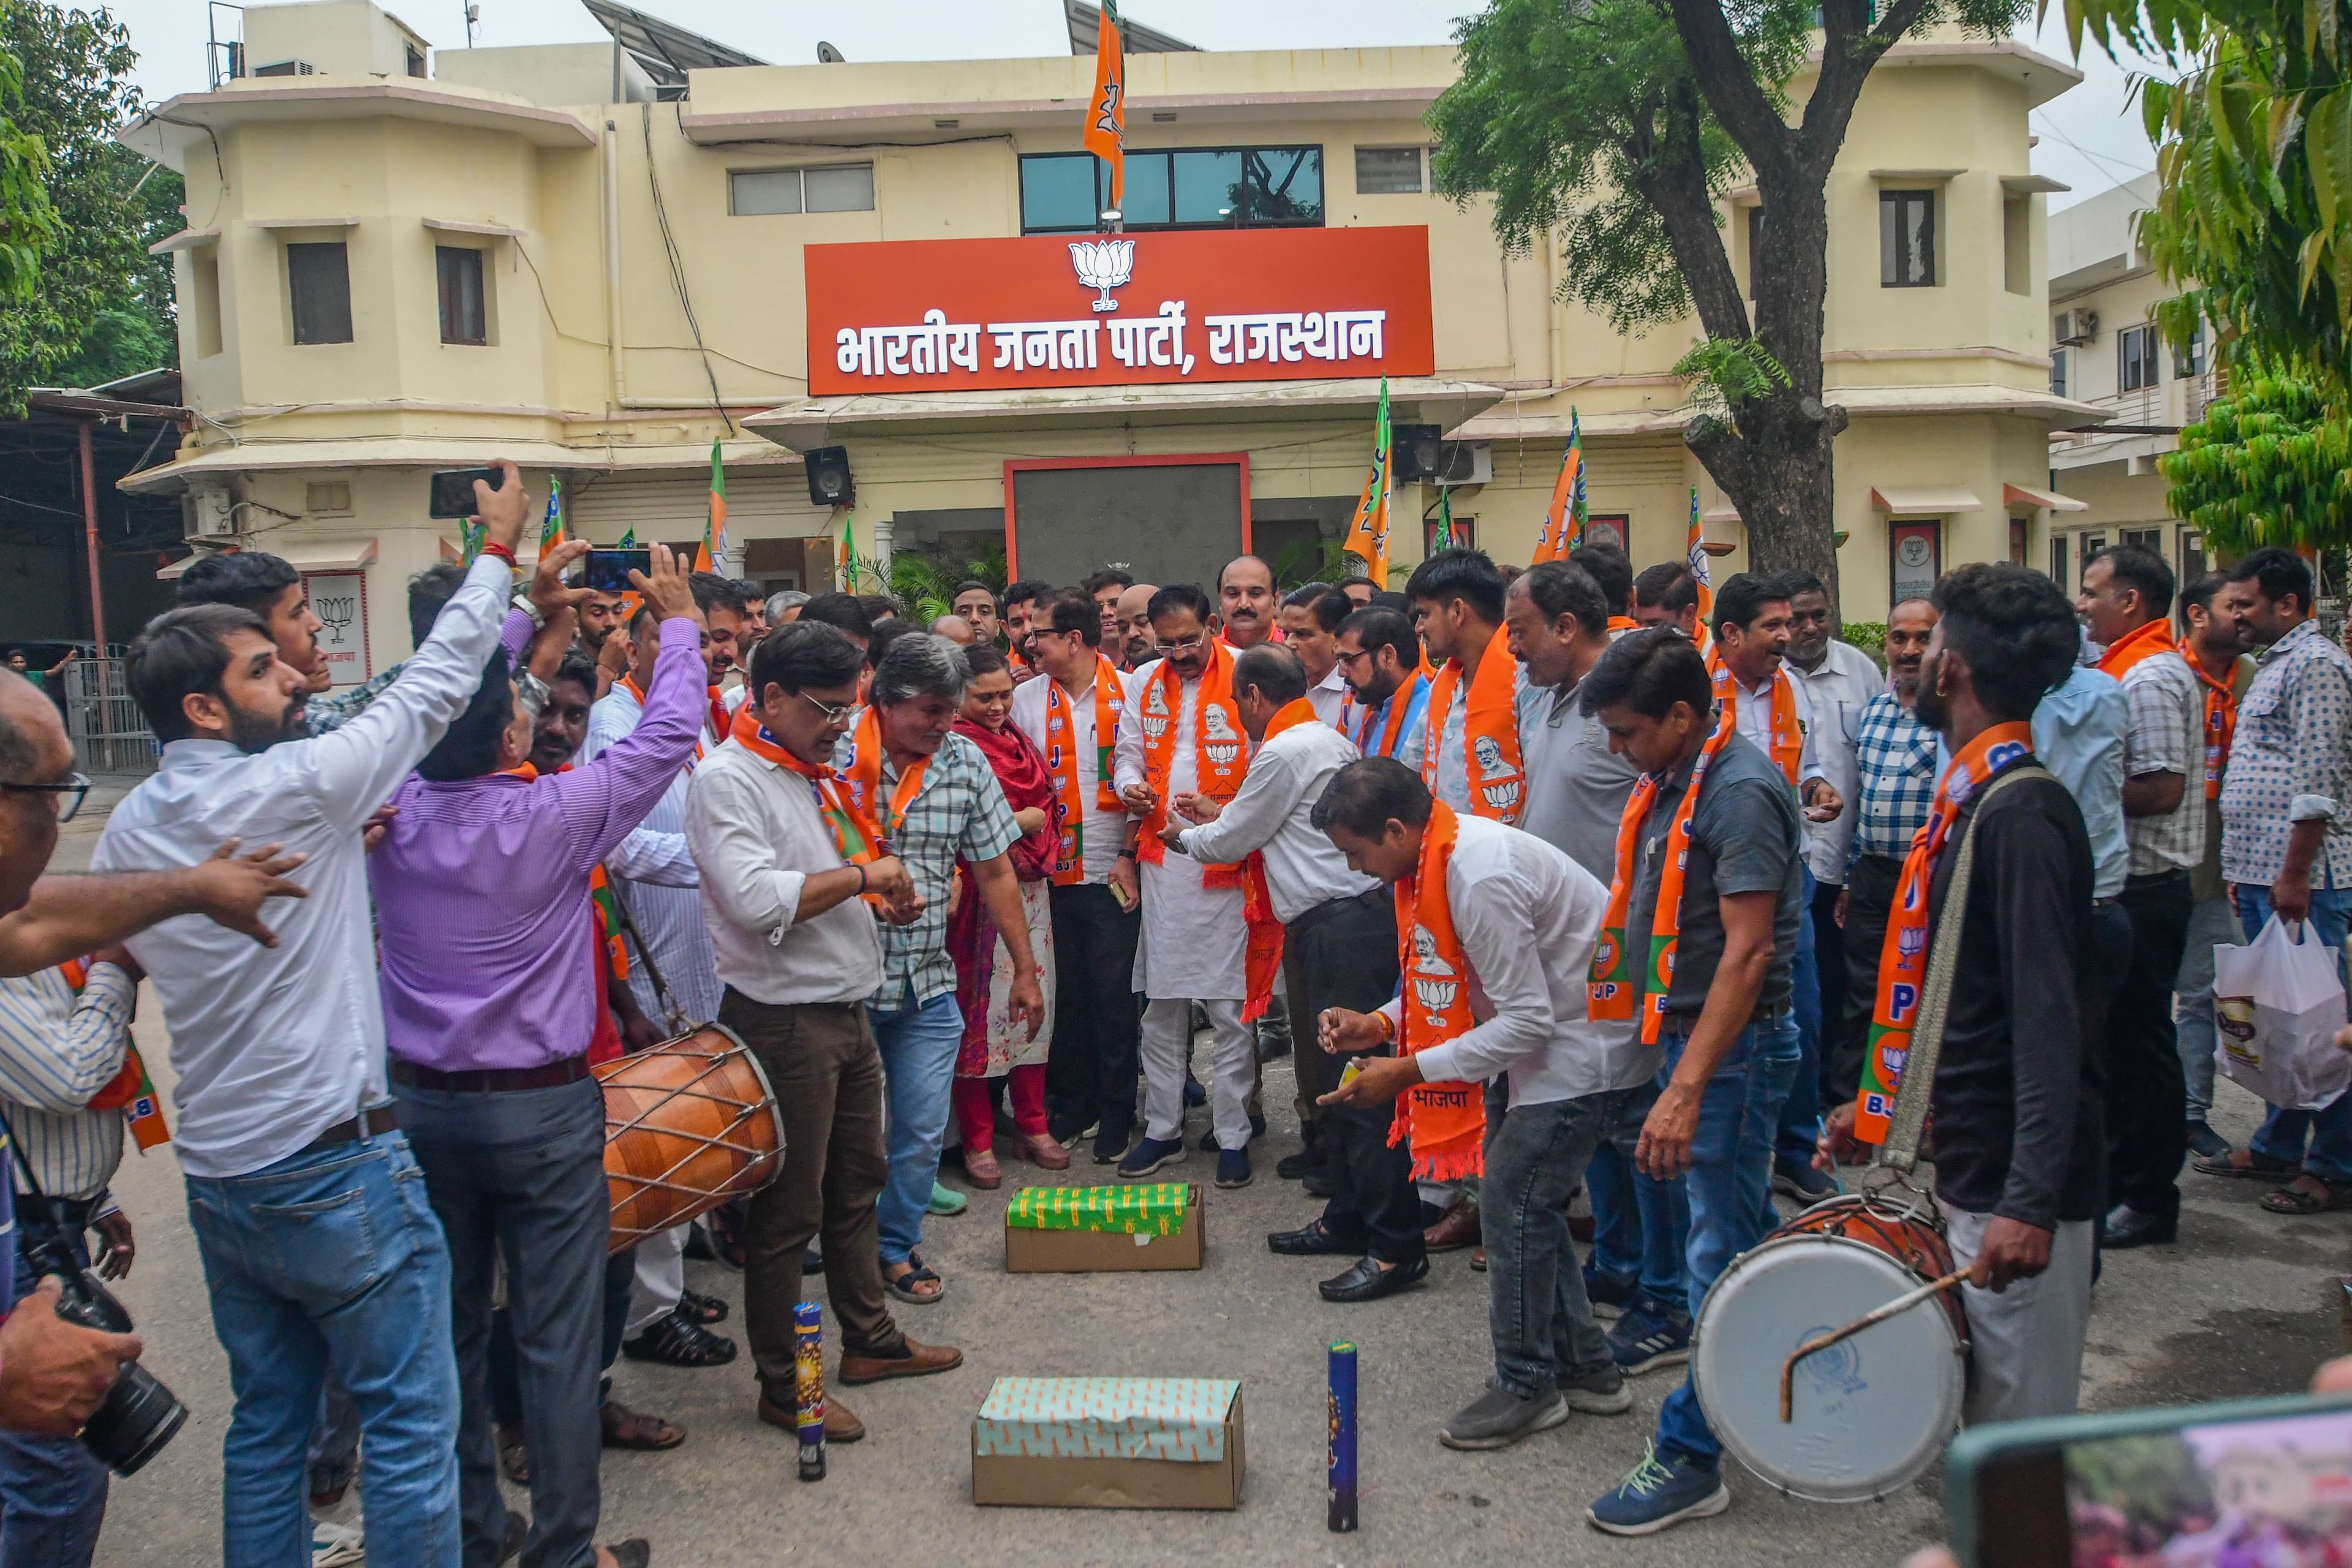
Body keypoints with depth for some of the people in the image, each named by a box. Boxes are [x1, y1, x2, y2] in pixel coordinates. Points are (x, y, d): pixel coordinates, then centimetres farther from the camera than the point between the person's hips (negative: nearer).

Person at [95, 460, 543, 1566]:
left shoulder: (127, 830, 5)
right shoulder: (293, 789, -16)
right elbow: (430, 692, -7)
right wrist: (498, 552, 5)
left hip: (217, 1174, 8)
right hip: (334, 1171, -8)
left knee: (267, 1418, 18)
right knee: (410, 1423, 2)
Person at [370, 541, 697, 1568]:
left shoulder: (391, 816, -8)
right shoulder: (554, 816, -18)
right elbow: (669, 734, -7)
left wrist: (537, 627, 19)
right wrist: (679, 619, 8)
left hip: (421, 1101, 5)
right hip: (541, 1110, -5)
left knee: (450, 1325, 15)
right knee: (557, 1340, 5)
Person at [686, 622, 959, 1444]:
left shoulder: (813, 772, 13)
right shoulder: (727, 778, -16)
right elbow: (756, 899, -28)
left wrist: (882, 897, 6)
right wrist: (862, 876, -20)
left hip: (847, 1010, 9)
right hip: (782, 1017, -9)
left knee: (858, 1185, 20)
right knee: (788, 1210, 1)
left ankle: (871, 1339, 35)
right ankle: (782, 1385, 14)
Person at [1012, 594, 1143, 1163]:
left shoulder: (1128, 694, -1)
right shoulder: (1026, 699, 6)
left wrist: (1128, 855, -6)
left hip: (1113, 874, -2)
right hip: (1052, 874, 3)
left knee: (1114, 996, 1)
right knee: (1064, 994, 9)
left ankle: (1116, 1112, 13)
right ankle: (1071, 1104, 23)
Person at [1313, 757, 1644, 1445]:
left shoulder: (1482, 879, -30)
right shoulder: (1438, 855, 0)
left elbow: (1526, 1020, -27)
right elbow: (1460, 975, 13)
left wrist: (1409, 1071, -24)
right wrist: (1383, 1022, -2)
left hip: (1586, 1045, -10)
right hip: (1549, 1029, 10)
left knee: (1515, 1201, -6)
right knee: (1527, 1198, 14)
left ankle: (1526, 1386, 10)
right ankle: (1584, 1366, 26)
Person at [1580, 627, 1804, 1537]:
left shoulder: (1741, 793, -20)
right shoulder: (1673, 779, 9)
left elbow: (1747, 954, -24)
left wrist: (1686, 1090, -27)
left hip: (1732, 1047, -9)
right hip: (1687, 1029, 9)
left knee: (1721, 1249, -2)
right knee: (1737, 1225, 22)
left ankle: (1690, 1458, 4)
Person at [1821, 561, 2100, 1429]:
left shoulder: (2021, 812, -19)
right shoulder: (1973, 797, 10)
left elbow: (2049, 1022, -25)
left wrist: (2030, 1202, -29)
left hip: (2017, 1183, -9)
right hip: (1971, 1163, 9)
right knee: (1981, 1417, 19)